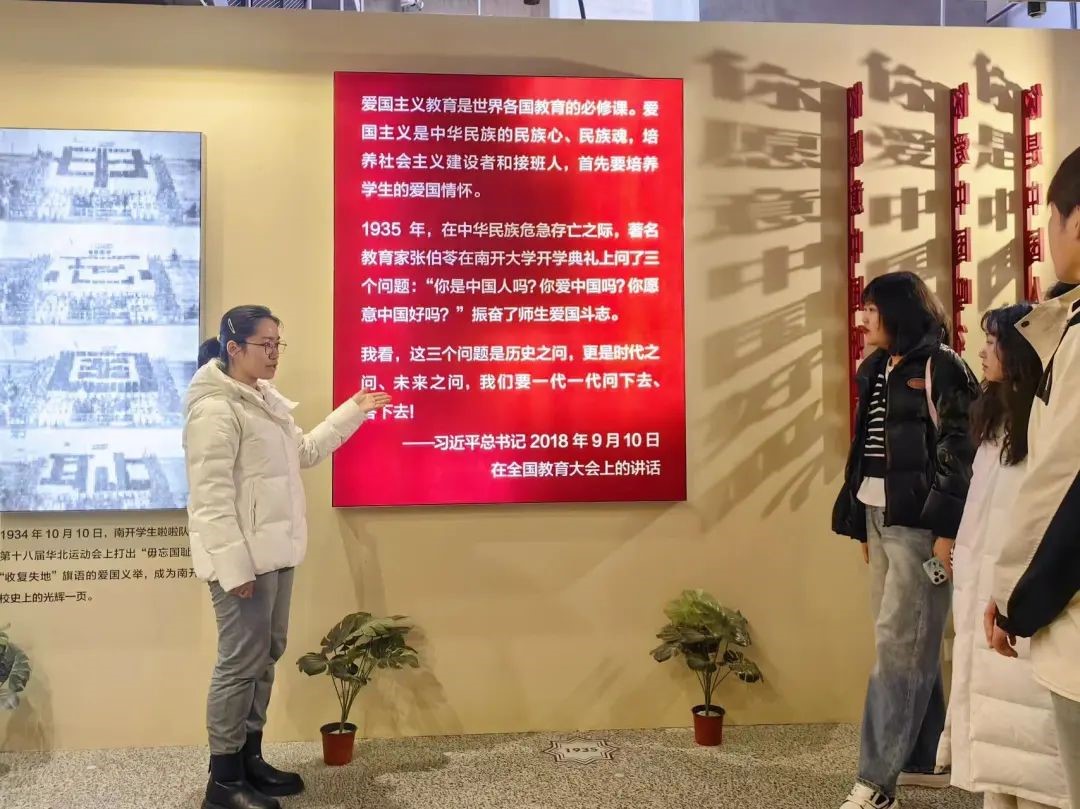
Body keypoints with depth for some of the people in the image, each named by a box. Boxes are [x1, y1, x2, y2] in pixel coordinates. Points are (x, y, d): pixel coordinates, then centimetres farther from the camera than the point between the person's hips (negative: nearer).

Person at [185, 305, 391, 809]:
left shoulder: (266, 401, 14)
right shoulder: (215, 409, -16)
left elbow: (303, 452, 25)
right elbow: (211, 496, -20)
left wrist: (354, 410, 21)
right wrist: (234, 565, -23)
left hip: (274, 553, 10)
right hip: (244, 559, -9)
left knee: (266, 656, 15)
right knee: (242, 663, -2)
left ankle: (250, 760, 29)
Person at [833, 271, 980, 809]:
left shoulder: (940, 367, -6)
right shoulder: (878, 371, 17)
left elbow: (959, 452, -12)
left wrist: (947, 529, -18)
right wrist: (862, 522, 15)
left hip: (919, 519, -8)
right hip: (879, 516, 8)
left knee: (899, 642, -8)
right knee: (911, 642, 11)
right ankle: (923, 760, 21)